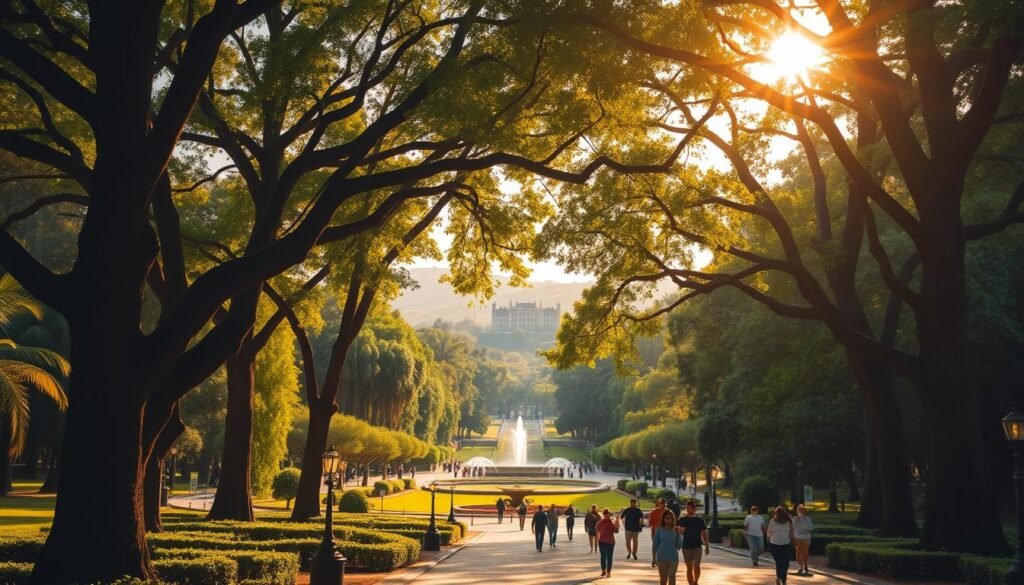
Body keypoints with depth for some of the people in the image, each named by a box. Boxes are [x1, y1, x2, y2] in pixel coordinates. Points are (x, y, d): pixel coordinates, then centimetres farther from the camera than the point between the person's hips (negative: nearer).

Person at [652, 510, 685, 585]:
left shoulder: (676, 531, 3)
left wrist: (680, 534, -11)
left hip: (673, 557, 1)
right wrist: (654, 558, 2)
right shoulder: (659, 530, -1)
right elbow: (656, 544, 3)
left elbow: (680, 545, 0)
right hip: (662, 557, -1)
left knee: (672, 577, -1)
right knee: (663, 579, 8)